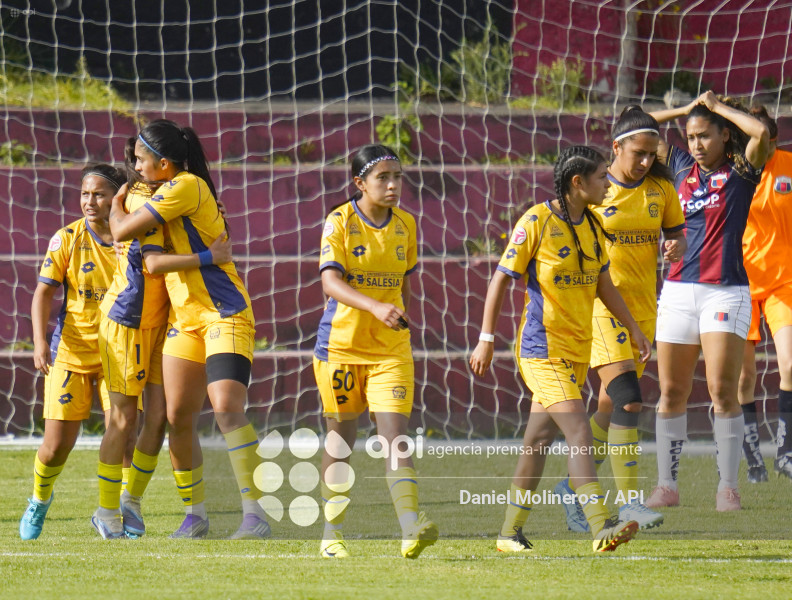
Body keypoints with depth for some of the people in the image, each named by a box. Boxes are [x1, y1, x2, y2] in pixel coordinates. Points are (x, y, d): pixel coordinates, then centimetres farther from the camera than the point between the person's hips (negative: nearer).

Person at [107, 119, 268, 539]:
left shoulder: (186, 187, -15)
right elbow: (147, 238, 23)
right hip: (185, 317, 9)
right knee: (178, 417, 4)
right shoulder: (168, 192, 15)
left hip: (225, 315, -9)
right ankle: (194, 514, 16)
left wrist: (117, 204, 6)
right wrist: (150, 254, 3)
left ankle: (254, 513, -25)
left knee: (226, 407, -22)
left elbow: (122, 231, -12)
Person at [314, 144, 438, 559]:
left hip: (391, 348, 2)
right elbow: (330, 281, -21)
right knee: (340, 437, 8)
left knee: (394, 435, -11)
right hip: (341, 342, -2)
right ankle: (332, 533, 19)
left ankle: (411, 529, -23)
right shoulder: (339, 222, -9)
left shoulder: (405, 225, 6)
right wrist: (376, 308, -35)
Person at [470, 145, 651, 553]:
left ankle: (510, 532, 20)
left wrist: (634, 328, 18)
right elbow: (501, 279, -8)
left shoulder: (593, 225, 9)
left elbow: (603, 284, 21)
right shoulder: (536, 221, -12)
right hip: (542, 347, -7)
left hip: (578, 349, 7)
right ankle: (601, 527, -25)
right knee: (579, 432, -18)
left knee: (539, 439, 12)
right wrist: (486, 339, -9)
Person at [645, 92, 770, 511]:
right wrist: (684, 110, 13)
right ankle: (666, 485, 11)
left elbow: (761, 132, -18)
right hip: (679, 290, 4)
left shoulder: (741, 170, 1)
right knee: (671, 393, 5)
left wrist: (718, 106, -5)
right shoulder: (681, 167, 13)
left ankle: (728, 488, -5)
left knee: (723, 390, -11)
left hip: (726, 291, -4)